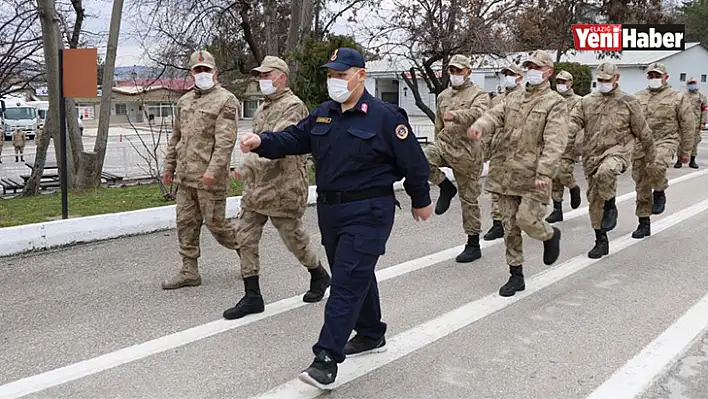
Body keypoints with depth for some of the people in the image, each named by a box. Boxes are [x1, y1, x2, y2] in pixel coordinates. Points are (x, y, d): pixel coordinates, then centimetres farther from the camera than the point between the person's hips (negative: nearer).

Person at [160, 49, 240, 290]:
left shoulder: (225, 101, -7)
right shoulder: (184, 101, 17)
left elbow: (226, 140, -17)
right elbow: (176, 136, 23)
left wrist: (213, 169, -25)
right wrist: (169, 165, 19)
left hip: (209, 178, -7)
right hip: (185, 176, 7)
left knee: (215, 223, -1)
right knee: (186, 224, 8)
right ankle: (189, 272, 17)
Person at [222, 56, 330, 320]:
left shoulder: (293, 106, -13)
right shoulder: (263, 108, 16)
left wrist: (248, 167, -31)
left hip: (283, 189, -8)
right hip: (256, 188, 8)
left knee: (294, 238, 6)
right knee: (245, 238, 2)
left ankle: (319, 276, 33)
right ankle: (252, 297, 9)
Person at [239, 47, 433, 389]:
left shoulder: (385, 116, -11)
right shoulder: (322, 115, 10)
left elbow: (413, 162, -5)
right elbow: (294, 138, 5)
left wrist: (421, 201, 2)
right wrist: (262, 142, -13)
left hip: (368, 213, -7)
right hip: (330, 209, 7)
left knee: (347, 281, -11)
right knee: (358, 275, 19)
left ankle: (327, 356, -10)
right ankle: (371, 335, 37)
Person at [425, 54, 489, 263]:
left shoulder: (479, 94, -3)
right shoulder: (443, 96, 16)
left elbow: (478, 113, -26)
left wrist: (455, 114, -43)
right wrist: (439, 148, 27)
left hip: (467, 151, -5)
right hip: (445, 144, 5)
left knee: (469, 198, 1)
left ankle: (473, 244, 13)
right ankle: (446, 188, -2)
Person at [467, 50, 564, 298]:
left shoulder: (555, 104, -2)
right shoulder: (513, 100, 17)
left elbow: (554, 142, -14)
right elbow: (495, 116, -1)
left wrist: (544, 173, -26)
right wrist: (480, 126, -25)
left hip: (533, 176, -5)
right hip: (506, 174, 5)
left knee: (526, 219, -14)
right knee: (510, 227, 7)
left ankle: (551, 236, 22)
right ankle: (516, 275, 19)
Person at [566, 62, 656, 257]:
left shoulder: (628, 102, 1)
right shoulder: (587, 101, 6)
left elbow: (642, 131, 8)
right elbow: (573, 122, -6)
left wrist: (650, 152, 15)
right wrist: (567, 143, -23)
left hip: (617, 150, -4)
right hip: (592, 155, 4)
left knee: (605, 172, -38)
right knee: (594, 200, 7)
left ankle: (611, 206, -9)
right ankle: (601, 241, 21)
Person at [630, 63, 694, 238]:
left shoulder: (678, 97, 4)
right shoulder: (638, 98, 13)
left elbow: (687, 125, 5)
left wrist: (685, 151, 2)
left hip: (665, 140, -4)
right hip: (640, 143, 4)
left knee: (655, 166, -35)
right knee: (641, 186, 5)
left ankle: (660, 192, -2)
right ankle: (644, 224, 18)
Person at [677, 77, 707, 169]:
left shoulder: (702, 96, 9)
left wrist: (703, 122, -4)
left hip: (696, 124, 0)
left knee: (694, 142, 5)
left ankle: (692, 161, 12)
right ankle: (679, 161, 0)